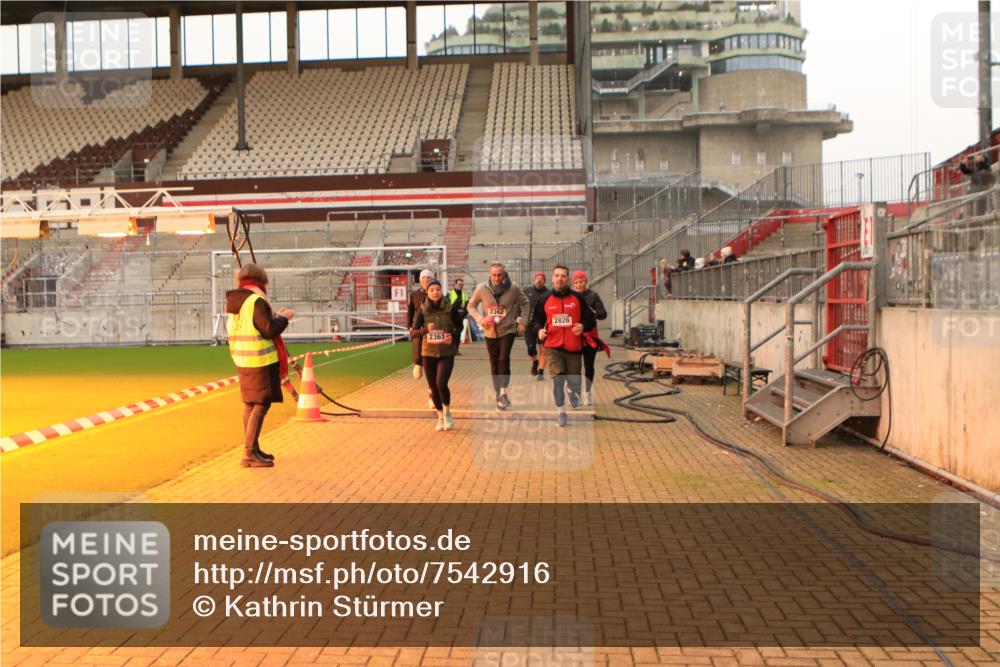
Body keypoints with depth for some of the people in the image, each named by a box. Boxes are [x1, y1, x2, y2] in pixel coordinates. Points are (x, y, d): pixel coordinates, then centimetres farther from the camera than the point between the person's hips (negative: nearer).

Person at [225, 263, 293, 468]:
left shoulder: (234, 302, 12)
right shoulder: (256, 301, -15)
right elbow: (270, 330, -18)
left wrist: (274, 317, 21)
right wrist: (283, 317, -2)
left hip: (243, 360, 9)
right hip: (261, 360, -9)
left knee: (250, 403, 16)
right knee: (261, 405, -6)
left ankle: (253, 450, 26)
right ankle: (249, 453, -10)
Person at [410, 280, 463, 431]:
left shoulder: (450, 308, -5)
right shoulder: (423, 310, -3)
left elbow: (459, 326, 9)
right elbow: (413, 332, -2)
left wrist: (454, 336, -10)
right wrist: (425, 330, -22)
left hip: (447, 353, -2)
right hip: (429, 353, 2)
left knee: (441, 384, -18)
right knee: (433, 387, 8)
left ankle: (447, 412, 9)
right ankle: (440, 417, 29)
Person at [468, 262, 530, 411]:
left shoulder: (513, 289, -10)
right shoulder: (482, 289, -8)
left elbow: (524, 303, 6)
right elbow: (471, 306, 4)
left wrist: (522, 321, 0)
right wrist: (480, 319, -11)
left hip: (508, 330, -2)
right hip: (490, 332, 2)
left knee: (504, 359, -19)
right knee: (494, 363, 8)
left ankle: (503, 392, -9)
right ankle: (498, 395, 20)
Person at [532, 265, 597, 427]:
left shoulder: (577, 298, 2)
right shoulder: (545, 299, 5)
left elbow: (591, 320, 5)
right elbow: (536, 319, 16)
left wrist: (583, 326, -16)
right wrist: (539, 330, -5)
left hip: (573, 347, 0)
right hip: (553, 347, 0)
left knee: (574, 381, 7)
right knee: (557, 380, -12)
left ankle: (571, 390, 44)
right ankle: (561, 412, 2)